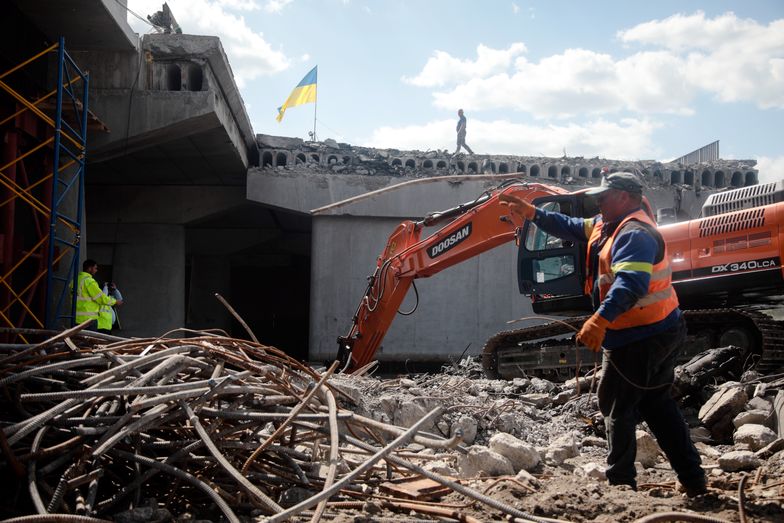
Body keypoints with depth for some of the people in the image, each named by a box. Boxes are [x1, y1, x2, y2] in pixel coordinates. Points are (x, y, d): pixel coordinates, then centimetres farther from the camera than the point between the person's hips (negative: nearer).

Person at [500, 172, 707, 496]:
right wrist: (532, 214, 8)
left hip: (639, 340, -11)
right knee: (657, 404, 19)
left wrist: (601, 319, -50)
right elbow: (571, 228, 18)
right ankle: (692, 479, 23)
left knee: (616, 407, 4)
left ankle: (621, 483, 16)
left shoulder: (635, 234, -22)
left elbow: (631, 283, -38)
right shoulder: (610, 225, 11)